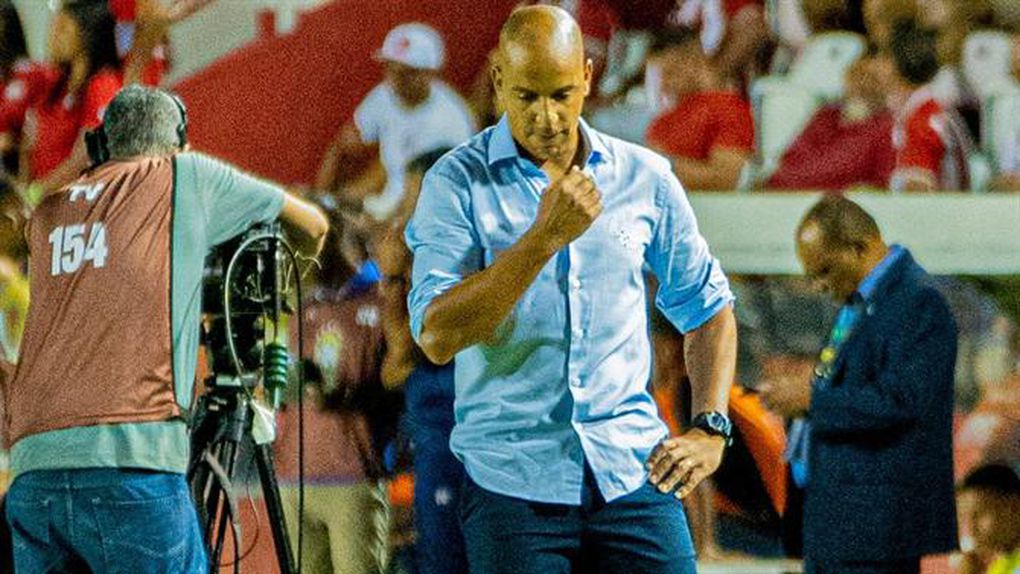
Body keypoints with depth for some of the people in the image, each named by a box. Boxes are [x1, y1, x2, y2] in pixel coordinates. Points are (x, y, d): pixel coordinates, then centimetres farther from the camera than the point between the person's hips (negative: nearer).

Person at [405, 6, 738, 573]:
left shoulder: (646, 178, 8)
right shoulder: (457, 183, -1)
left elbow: (708, 307, 20)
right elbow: (437, 336, -13)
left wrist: (711, 428, 8)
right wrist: (546, 236, -18)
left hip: (632, 470, 2)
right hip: (513, 479, -2)